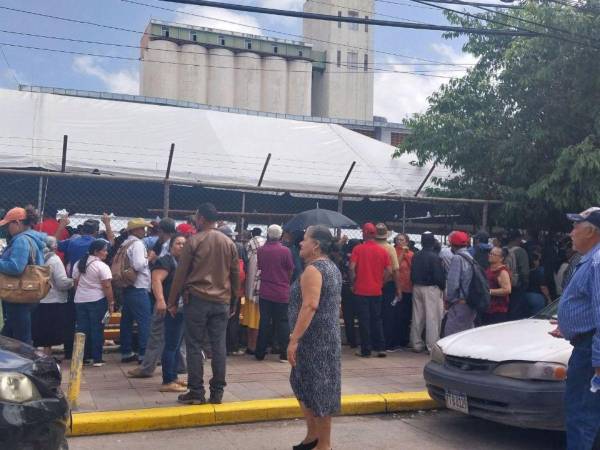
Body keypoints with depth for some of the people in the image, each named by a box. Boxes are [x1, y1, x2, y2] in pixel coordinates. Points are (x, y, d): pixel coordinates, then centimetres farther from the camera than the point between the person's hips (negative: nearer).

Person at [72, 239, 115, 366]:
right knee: (97, 329, 1)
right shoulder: (102, 266, -12)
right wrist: (111, 303, -10)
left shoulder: (78, 264, 7)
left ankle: (83, 357, 14)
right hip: (97, 301, -6)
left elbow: (76, 283, 12)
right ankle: (97, 359, 4)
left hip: (80, 300, 6)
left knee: (82, 329, 9)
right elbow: (107, 287, -15)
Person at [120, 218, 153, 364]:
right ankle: (144, 354, -7)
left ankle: (126, 353, 18)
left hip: (127, 287, 9)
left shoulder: (125, 244, 15)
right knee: (145, 322, -6)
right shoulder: (137, 243, -12)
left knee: (127, 321, 11)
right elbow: (138, 265, -23)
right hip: (138, 289, -9)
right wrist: (148, 258, -6)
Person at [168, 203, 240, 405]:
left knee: (194, 346, 4)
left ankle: (196, 392, 6)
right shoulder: (229, 243, 7)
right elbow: (236, 275, 11)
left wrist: (172, 301, 3)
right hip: (222, 302, 4)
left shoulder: (193, 241, -5)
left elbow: (181, 273, -4)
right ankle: (217, 392, 10)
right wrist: (233, 302, 19)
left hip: (197, 299, -4)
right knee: (219, 347, 6)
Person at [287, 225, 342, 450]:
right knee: (305, 385, 17)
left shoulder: (313, 269, -16)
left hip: (314, 338, -10)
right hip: (329, 336, 10)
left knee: (316, 389, -1)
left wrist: (294, 340, -26)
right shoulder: (333, 268, 14)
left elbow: (310, 306, -26)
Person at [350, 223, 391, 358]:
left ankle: (366, 350, 6)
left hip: (361, 290, -3)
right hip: (377, 291, 3)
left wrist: (353, 283, -2)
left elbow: (352, 267, -15)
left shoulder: (358, 249, -8)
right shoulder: (382, 250, 2)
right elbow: (389, 270, -2)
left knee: (364, 320, 3)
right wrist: (380, 281, 10)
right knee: (377, 319, 13)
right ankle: (381, 348, 12)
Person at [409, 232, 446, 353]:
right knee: (432, 317, -2)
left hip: (417, 288, 6)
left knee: (417, 316, 12)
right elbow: (439, 275, -14)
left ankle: (416, 344, 19)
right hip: (431, 288, -6)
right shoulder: (435, 257, -14)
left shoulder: (416, 256, 4)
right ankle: (432, 345, -1)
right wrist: (442, 287, 0)